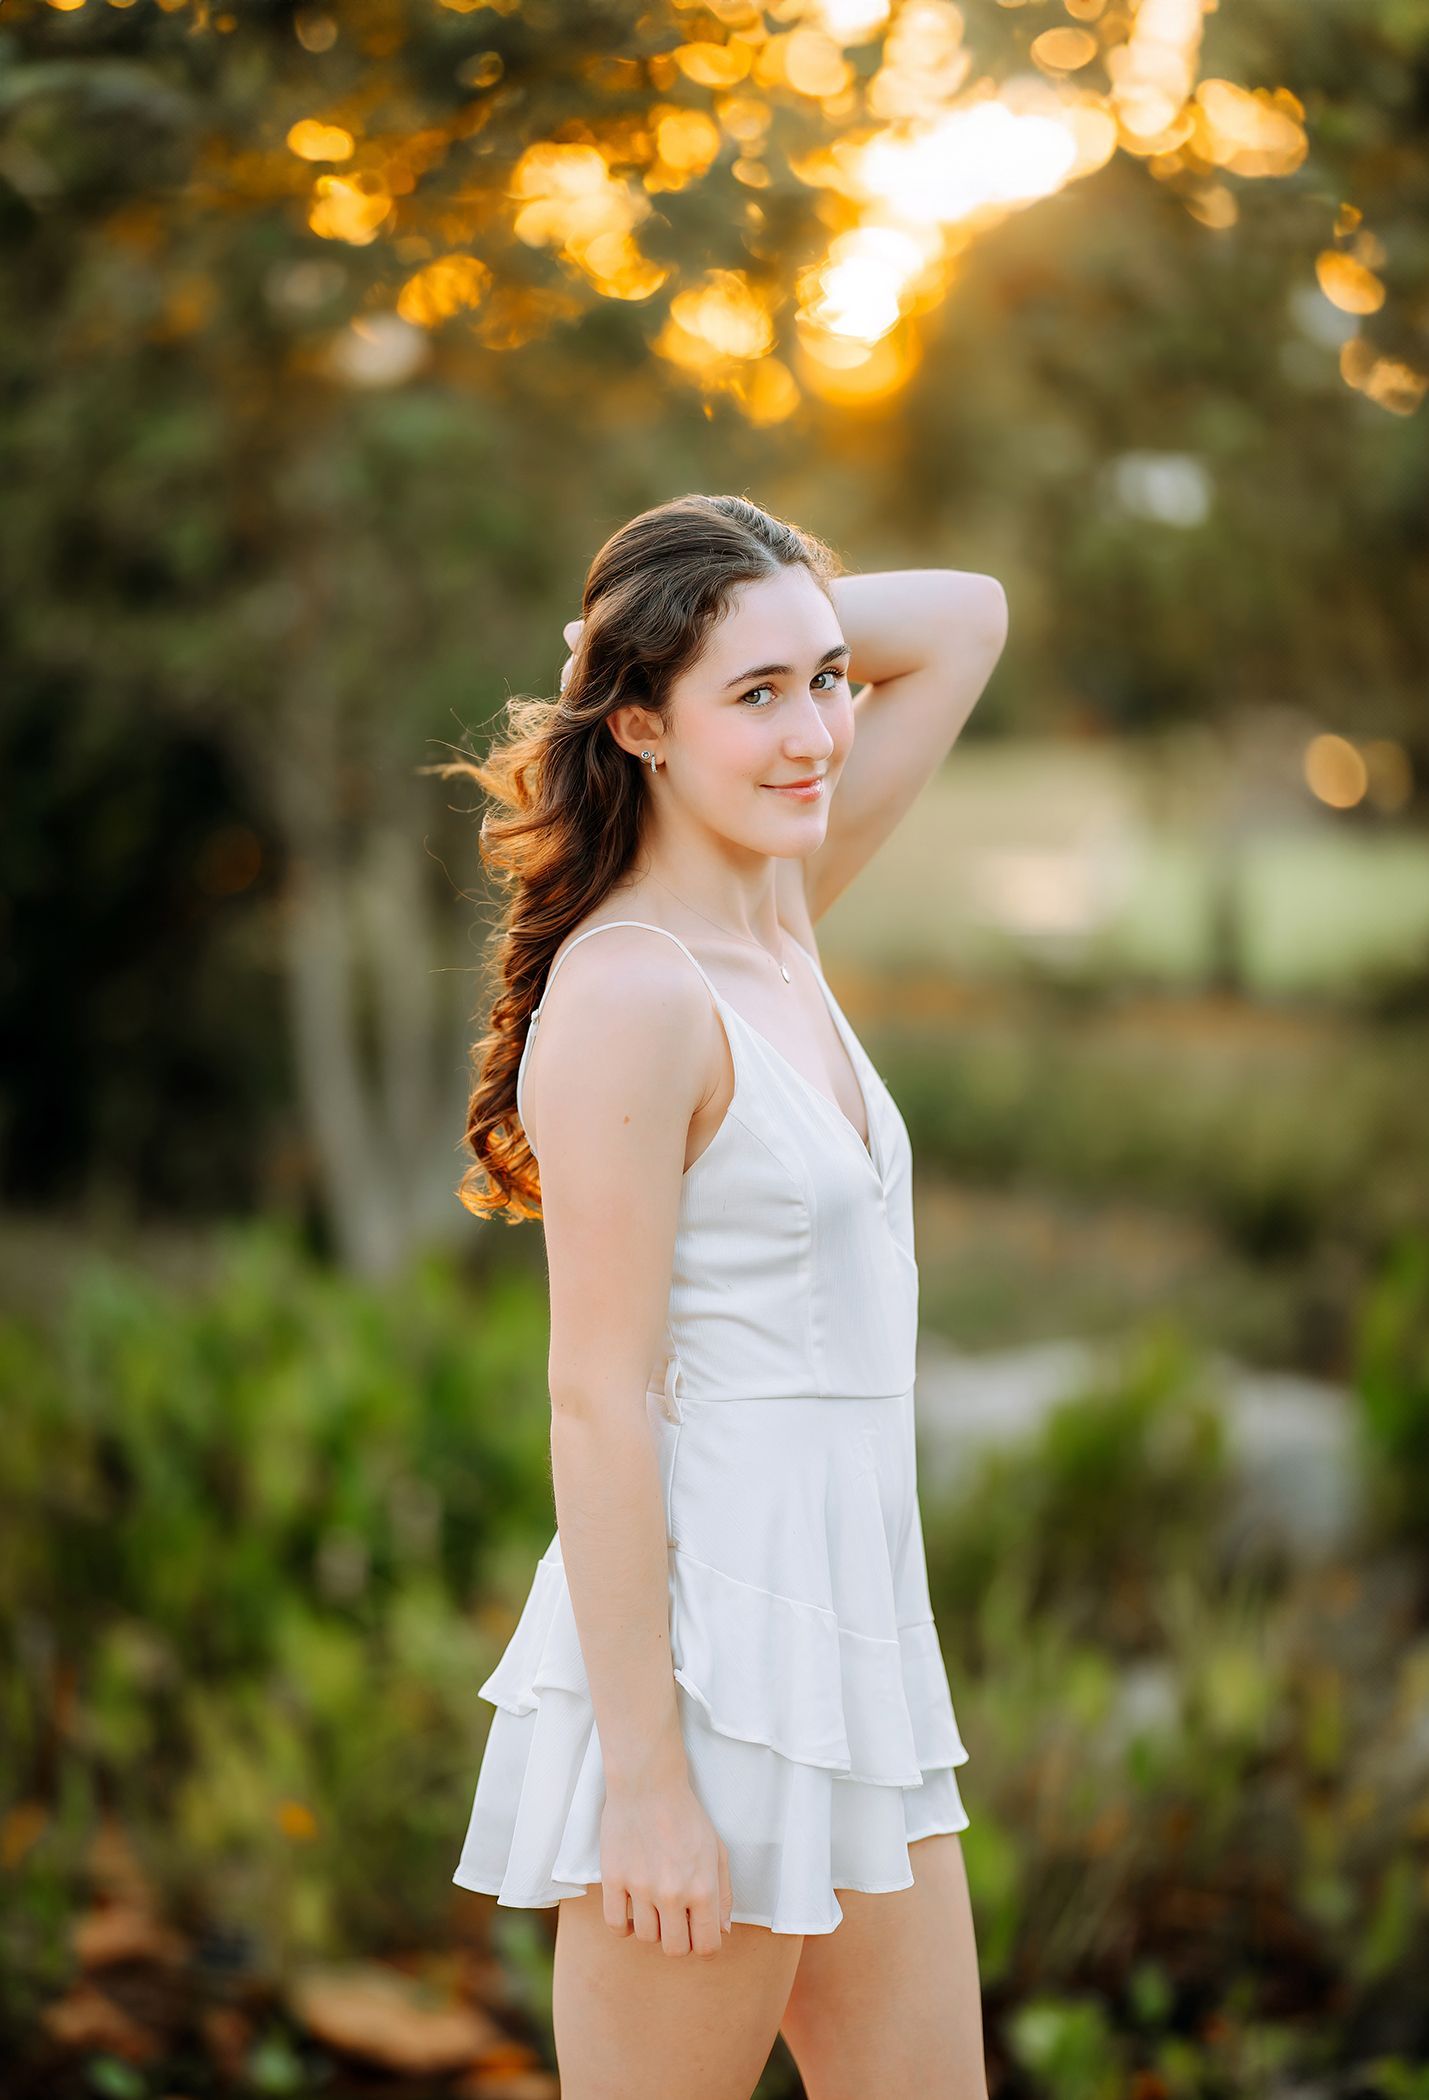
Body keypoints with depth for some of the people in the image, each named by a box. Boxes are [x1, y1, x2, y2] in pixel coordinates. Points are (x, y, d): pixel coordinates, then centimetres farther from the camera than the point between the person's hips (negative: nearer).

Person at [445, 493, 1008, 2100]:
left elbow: (964, 619, 19)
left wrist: (790, 623, 5)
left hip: (853, 1642, 9)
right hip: (705, 1650, -8)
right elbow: (596, 1399, -17)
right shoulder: (629, 989, -15)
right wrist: (644, 1774, -18)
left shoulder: (779, 928, 9)